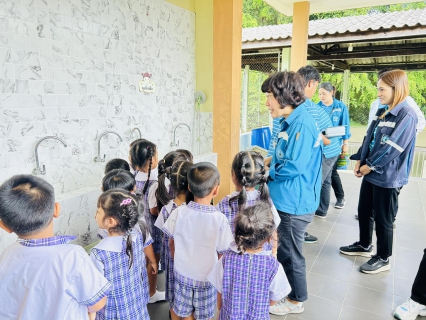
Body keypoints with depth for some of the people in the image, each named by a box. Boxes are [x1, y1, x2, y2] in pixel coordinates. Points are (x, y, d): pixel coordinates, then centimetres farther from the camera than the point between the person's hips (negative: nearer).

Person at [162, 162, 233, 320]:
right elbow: (222, 253, -13)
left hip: (182, 273, 2)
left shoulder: (178, 213, -18)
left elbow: (171, 243, -3)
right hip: (207, 277, -2)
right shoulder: (219, 219, -25)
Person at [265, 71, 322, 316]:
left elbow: (294, 166, -27)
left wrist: (267, 171, -12)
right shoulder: (292, 122, 9)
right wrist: (268, 163, 0)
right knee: (284, 249, 24)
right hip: (287, 200, 9)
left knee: (289, 253, 9)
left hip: (295, 203, -9)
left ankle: (296, 301, 31)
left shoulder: (302, 125, -23)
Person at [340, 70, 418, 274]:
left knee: (383, 219, 5)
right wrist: (359, 161, 1)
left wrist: (369, 167, -14)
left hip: (387, 177, -8)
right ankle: (364, 245, 38)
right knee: (363, 211, 18)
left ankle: (383, 259, 23)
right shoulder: (382, 112, 9)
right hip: (371, 172, 8)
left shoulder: (407, 116, -17)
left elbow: (391, 148, -21)